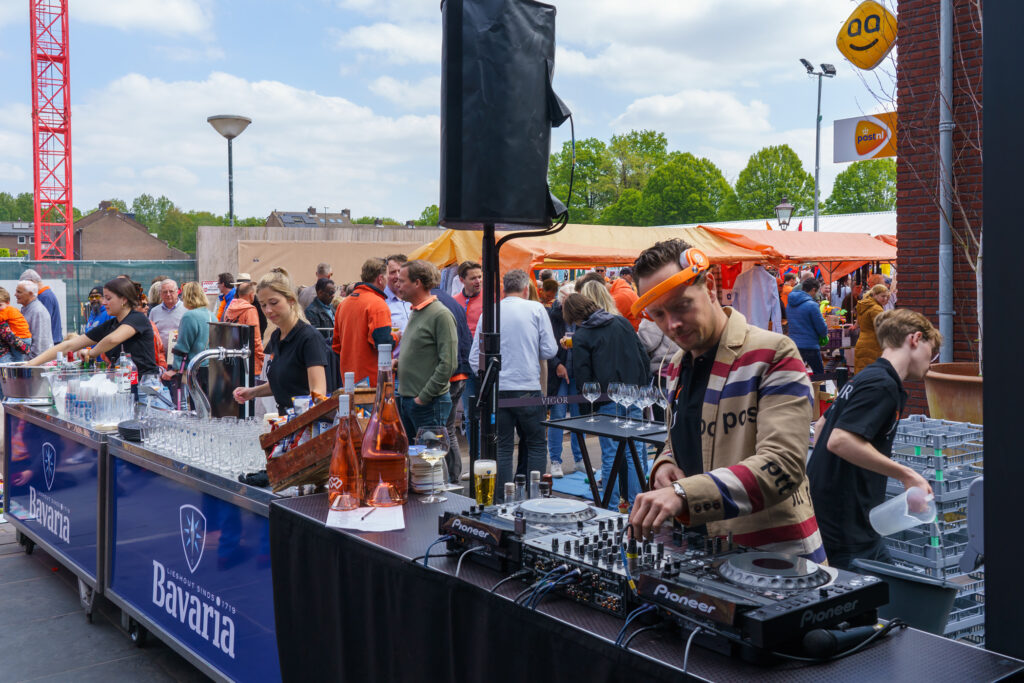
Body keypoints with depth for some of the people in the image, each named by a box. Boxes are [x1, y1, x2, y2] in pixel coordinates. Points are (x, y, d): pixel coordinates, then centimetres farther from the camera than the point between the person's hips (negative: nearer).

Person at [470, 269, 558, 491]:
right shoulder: (536, 309, -2)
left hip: (496, 389, 3)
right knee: (536, 444, 9)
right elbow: (550, 350, -2)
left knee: (503, 446, 9)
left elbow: (475, 357, 6)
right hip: (527, 387, -2)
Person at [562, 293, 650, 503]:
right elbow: (644, 357, 10)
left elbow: (583, 377, -10)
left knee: (610, 458, 4)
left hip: (608, 404, -5)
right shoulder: (622, 322, 9)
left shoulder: (580, 337, -7)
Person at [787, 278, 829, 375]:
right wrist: (824, 334, 13)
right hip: (810, 346, -6)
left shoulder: (789, 304, 6)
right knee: (819, 374, 7)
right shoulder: (811, 305, -16)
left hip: (793, 345, 6)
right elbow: (822, 328, -12)